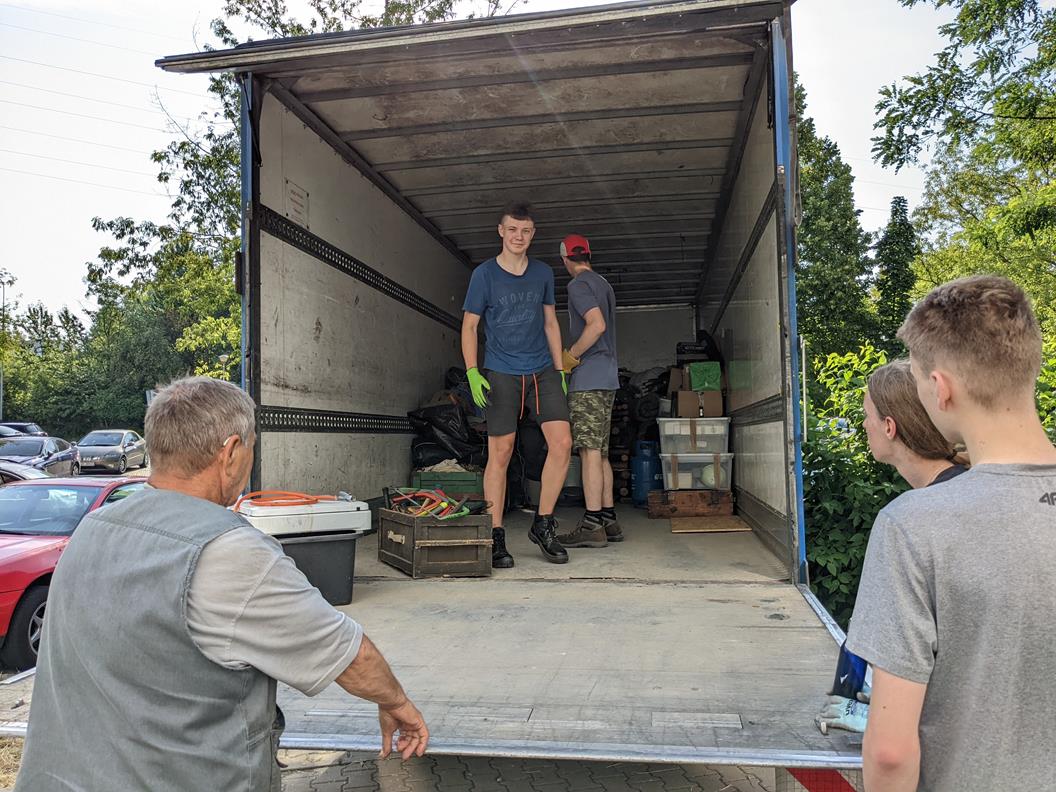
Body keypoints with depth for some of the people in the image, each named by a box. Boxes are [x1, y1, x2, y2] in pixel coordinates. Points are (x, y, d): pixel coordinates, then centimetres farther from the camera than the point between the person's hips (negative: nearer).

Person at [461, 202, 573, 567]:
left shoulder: (543, 273, 10)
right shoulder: (484, 274, 0)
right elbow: (469, 326, 1)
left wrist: (560, 370, 10)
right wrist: (472, 373, -11)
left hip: (542, 372, 4)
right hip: (501, 374, -3)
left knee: (562, 444, -7)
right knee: (500, 454, -2)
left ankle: (543, 524, 9)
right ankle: (495, 538, 7)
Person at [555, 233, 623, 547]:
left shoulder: (578, 284, -7)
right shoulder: (603, 284, 22)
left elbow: (597, 324, -20)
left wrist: (570, 357, -12)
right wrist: (573, 354, 20)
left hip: (587, 379, -9)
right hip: (608, 378, 9)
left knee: (589, 451, -10)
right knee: (601, 452, 10)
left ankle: (592, 524, -10)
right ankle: (608, 520, 13)